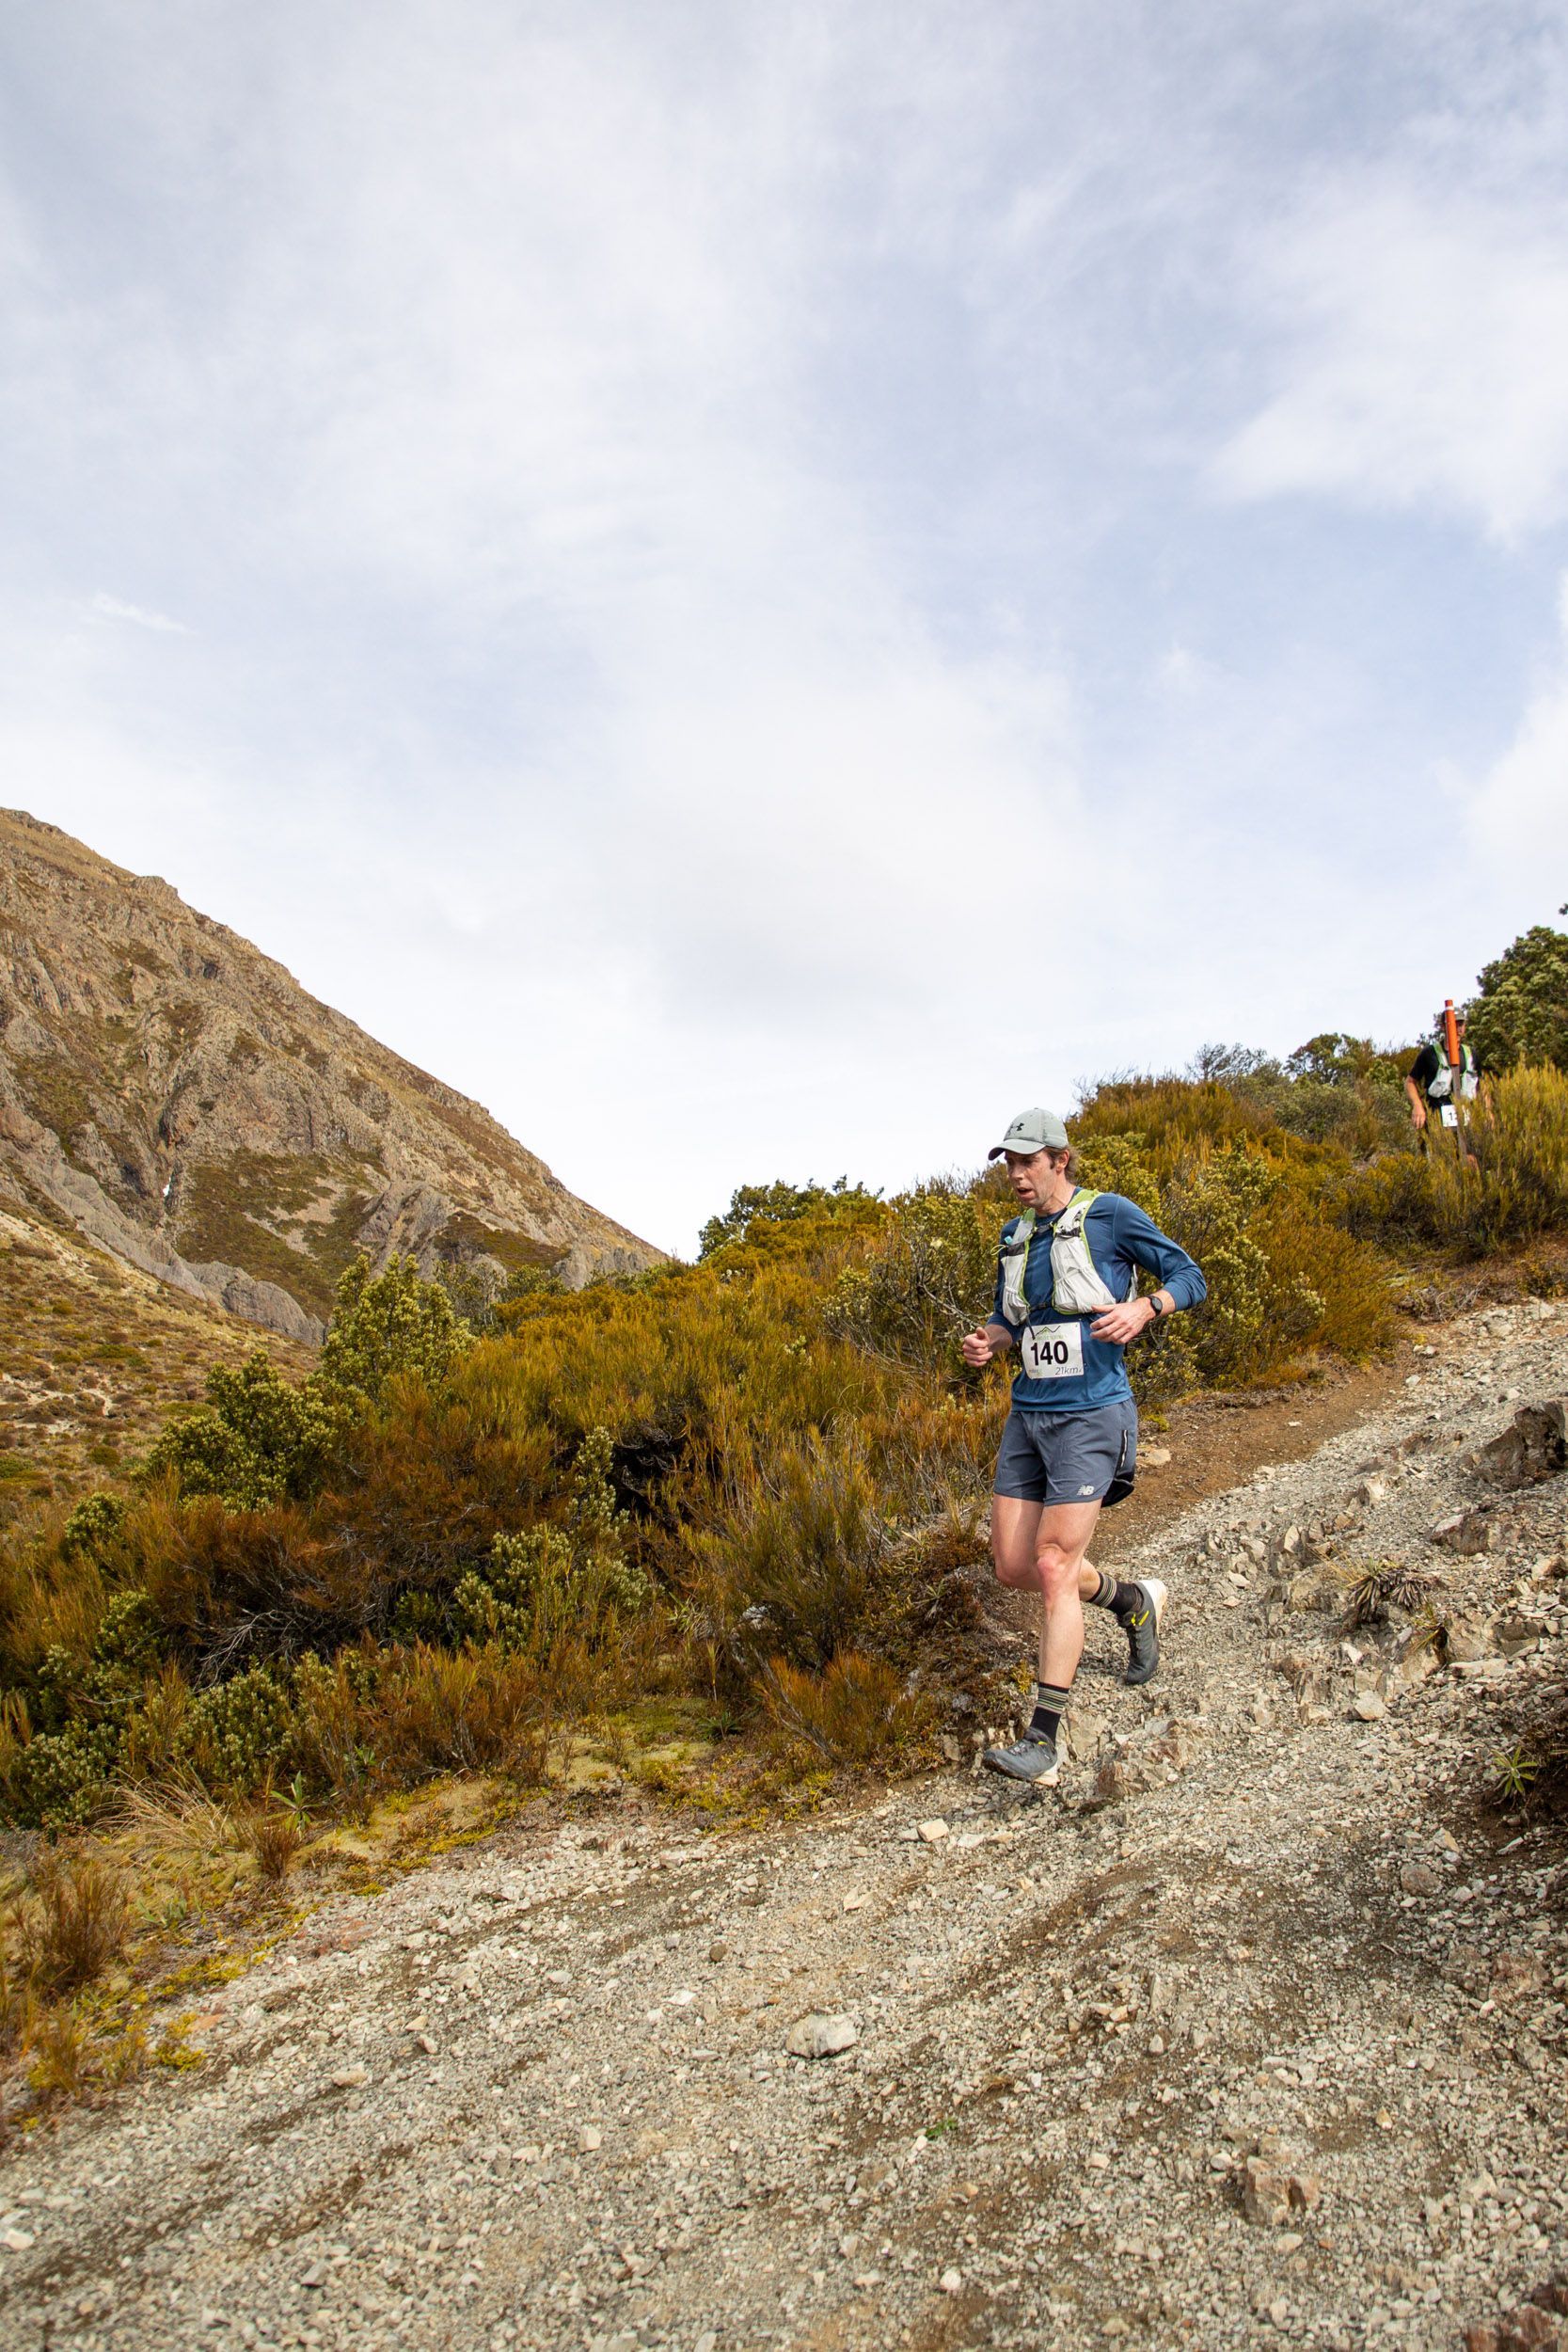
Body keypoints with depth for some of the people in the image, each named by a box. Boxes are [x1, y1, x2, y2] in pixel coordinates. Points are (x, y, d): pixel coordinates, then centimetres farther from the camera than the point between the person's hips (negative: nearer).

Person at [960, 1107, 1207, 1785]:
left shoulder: (1109, 1216, -7)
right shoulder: (1014, 1236, 12)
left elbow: (1189, 1277, -4)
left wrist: (1141, 1308, -24)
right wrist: (986, 1342, -2)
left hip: (1090, 1416, -7)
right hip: (1028, 1415, 7)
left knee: (1053, 1566, -11)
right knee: (1013, 1565, 6)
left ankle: (1042, 1743, -4)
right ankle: (1134, 1603, 33)